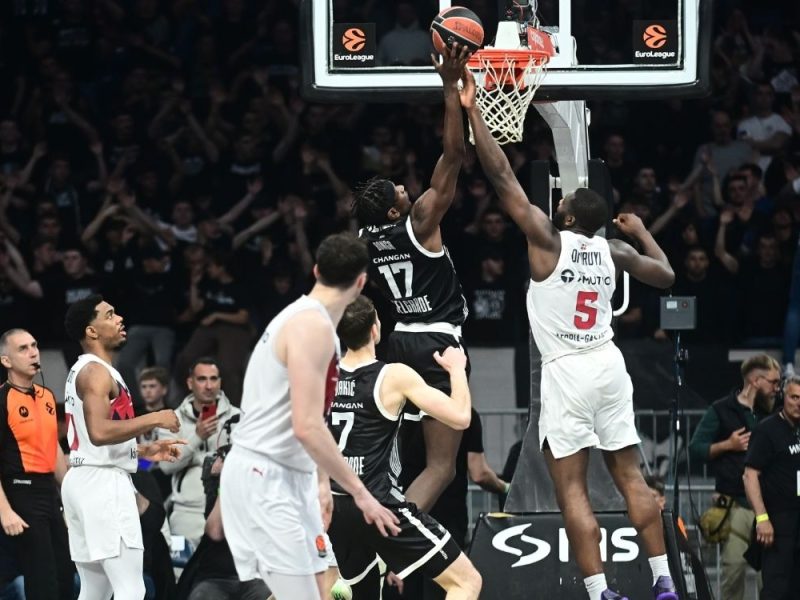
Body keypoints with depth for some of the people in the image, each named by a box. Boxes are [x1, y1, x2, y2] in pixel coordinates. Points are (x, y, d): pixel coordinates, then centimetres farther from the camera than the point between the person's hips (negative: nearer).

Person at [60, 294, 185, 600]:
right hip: (102, 482, -11)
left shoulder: (83, 371, 20)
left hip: (85, 481, 11)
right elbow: (99, 432, -28)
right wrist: (153, 419, -19)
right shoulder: (96, 372, -12)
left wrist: (144, 450, 20)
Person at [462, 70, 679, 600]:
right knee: (631, 477, 10)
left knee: (571, 489, -3)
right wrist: (641, 230, 32)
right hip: (609, 365, 5)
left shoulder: (548, 240, -10)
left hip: (566, 372, -5)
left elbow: (502, 176, -13)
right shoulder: (613, 250, 4)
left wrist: (472, 110, -10)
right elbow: (666, 276, 19)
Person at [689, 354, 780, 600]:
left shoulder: (769, 415, 18)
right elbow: (696, 448, 1)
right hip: (736, 504, -4)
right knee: (734, 566, -6)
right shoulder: (721, 411, 5)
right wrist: (728, 445, -9)